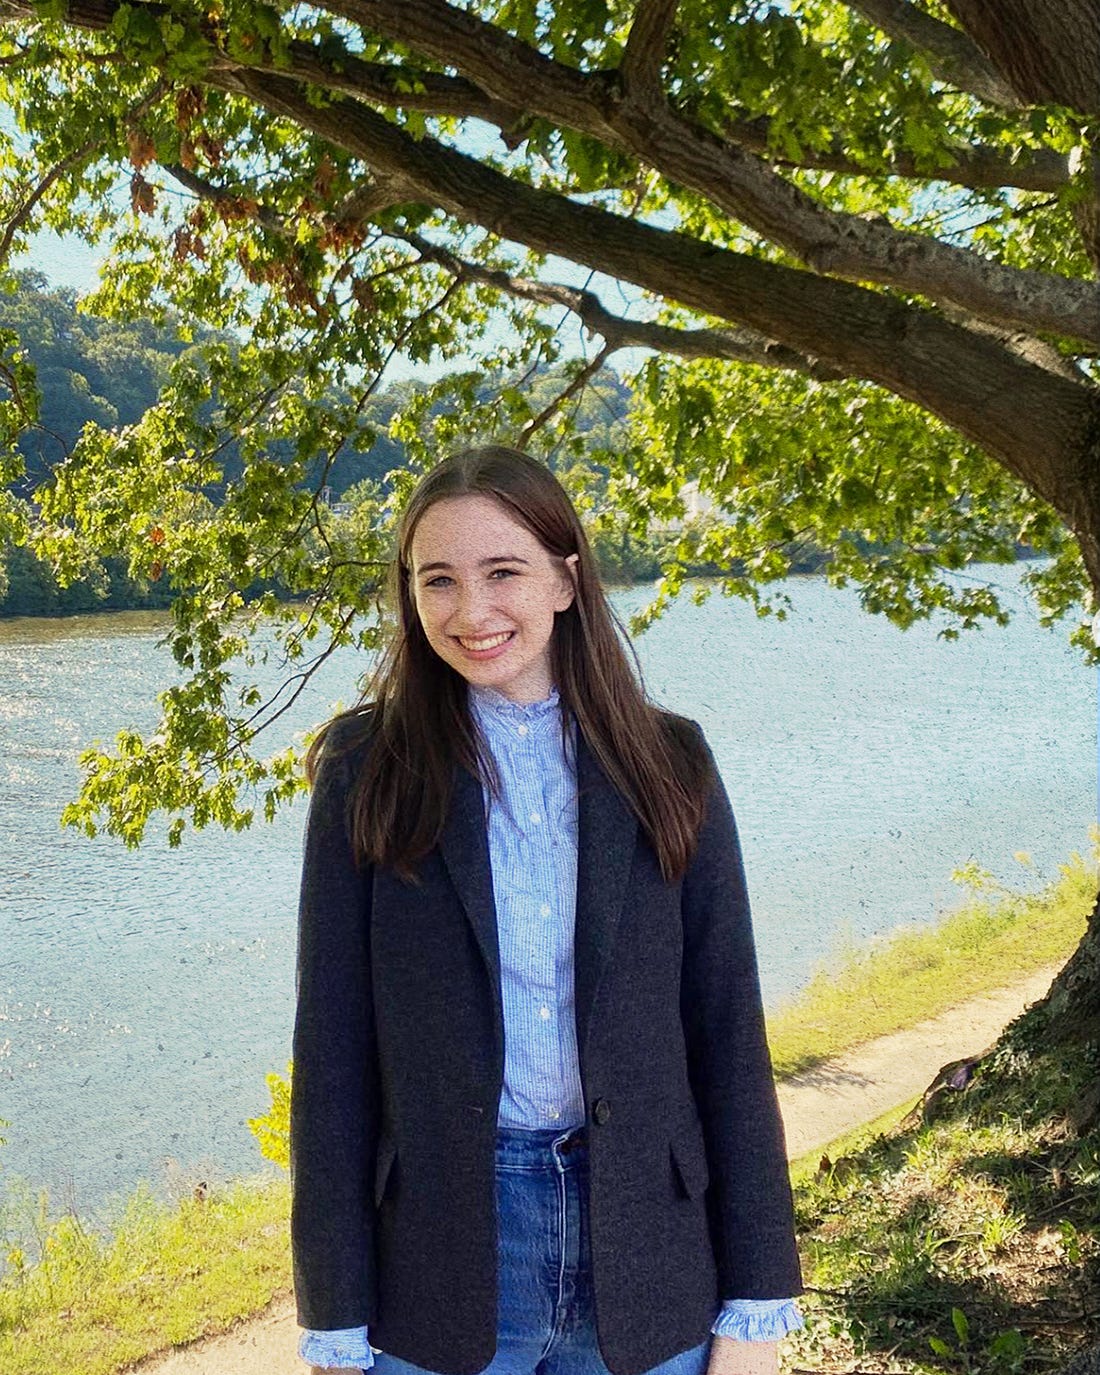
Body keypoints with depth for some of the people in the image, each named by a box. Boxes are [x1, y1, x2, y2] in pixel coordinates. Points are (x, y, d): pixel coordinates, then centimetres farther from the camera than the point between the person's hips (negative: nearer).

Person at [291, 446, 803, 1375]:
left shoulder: (669, 765, -3)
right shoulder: (367, 773, -6)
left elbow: (727, 1030, -2)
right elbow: (332, 1046, -5)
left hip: (647, 1259, 1)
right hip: (439, 1263, -1)